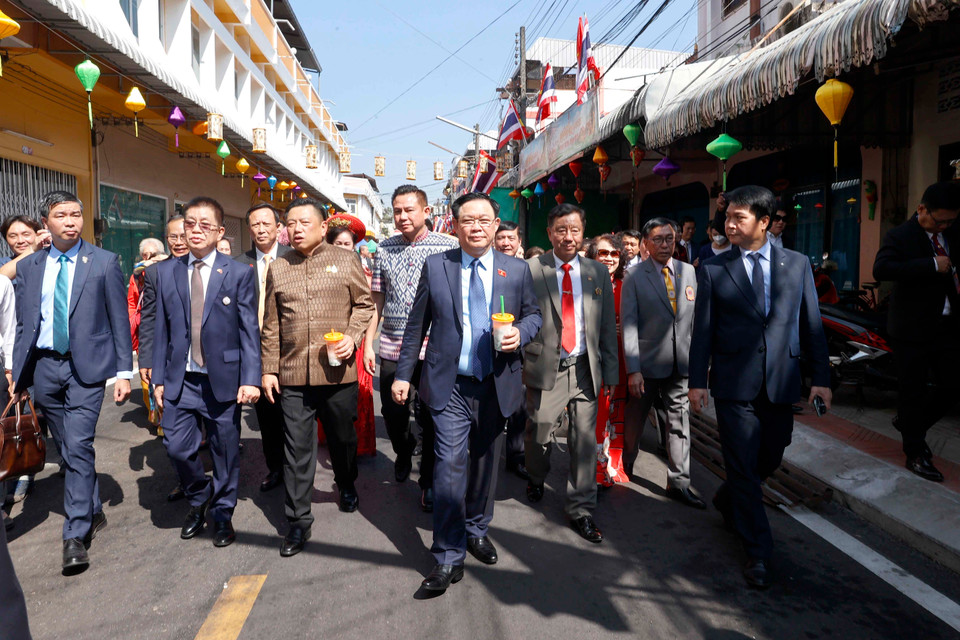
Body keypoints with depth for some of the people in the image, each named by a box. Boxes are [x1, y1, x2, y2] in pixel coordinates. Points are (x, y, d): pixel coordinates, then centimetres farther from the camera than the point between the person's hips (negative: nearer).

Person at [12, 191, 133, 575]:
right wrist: (19, 375, 6)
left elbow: (119, 321, -2)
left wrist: (124, 372, -6)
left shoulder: (104, 262, -2)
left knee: (79, 447, -10)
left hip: (86, 365, -4)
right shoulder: (28, 268, 8)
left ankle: (75, 535, -3)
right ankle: (93, 513, 31)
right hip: (44, 366, 4)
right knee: (68, 449, 13)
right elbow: (24, 325, 11)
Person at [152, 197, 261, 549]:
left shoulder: (239, 273, -3)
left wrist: (250, 378, -12)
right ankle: (198, 502, 30)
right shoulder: (166, 272, 6)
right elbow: (162, 328, 7)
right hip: (181, 379, 2)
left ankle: (222, 514, 29)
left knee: (225, 451, 8)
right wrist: (159, 378, 5)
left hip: (223, 378, -2)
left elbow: (249, 330, -5)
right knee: (177, 447, 1)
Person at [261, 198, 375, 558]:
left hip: (338, 371, -1)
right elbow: (271, 325, 9)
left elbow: (364, 303, 6)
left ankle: (347, 487, 44)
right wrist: (269, 369, 6)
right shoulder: (278, 269, 8)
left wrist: (353, 336, -11)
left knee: (343, 437, 16)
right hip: (293, 375, 1)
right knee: (297, 449, 3)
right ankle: (299, 522, 14)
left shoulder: (345, 261, 2)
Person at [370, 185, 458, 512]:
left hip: (434, 349, -3)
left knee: (431, 419, 4)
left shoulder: (448, 246, -3)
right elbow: (376, 300, 10)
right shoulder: (384, 249, 7)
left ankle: (429, 481, 23)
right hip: (391, 348, 3)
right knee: (392, 413, 13)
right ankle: (403, 452, 44)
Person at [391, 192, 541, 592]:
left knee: (485, 464, 16)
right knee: (450, 467, -7)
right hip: (450, 386, -2)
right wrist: (404, 374, 2)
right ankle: (449, 558, 6)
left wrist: (521, 332, -11)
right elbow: (417, 324, 4)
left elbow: (534, 314, 12)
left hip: (496, 386, 2)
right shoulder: (435, 267, 0)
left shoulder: (517, 270, 3)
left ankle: (476, 531, 39)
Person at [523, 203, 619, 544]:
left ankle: (580, 509, 20)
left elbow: (608, 327, 9)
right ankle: (536, 478, 42)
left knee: (585, 439, 4)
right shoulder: (530, 270, -2)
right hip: (545, 369, -2)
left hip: (586, 370, 2)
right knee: (538, 434, 9)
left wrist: (610, 372, 8)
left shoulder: (598, 272, 7)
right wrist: (519, 364, -6)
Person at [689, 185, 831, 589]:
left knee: (770, 460, 15)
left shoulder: (797, 264, 5)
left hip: (780, 383, 3)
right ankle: (758, 552, 16)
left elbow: (811, 324, 7)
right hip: (734, 384, -2)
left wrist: (821, 376, 3)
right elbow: (703, 330, 0)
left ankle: (728, 500, 44)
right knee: (744, 467, 2)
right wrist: (697, 380, -4)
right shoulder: (713, 269, 0)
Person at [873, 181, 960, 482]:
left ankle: (909, 423, 34)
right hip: (913, 328, -6)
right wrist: (932, 265, -30)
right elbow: (881, 269, -28)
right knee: (914, 391, 4)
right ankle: (915, 454, 17)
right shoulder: (900, 236, -10)